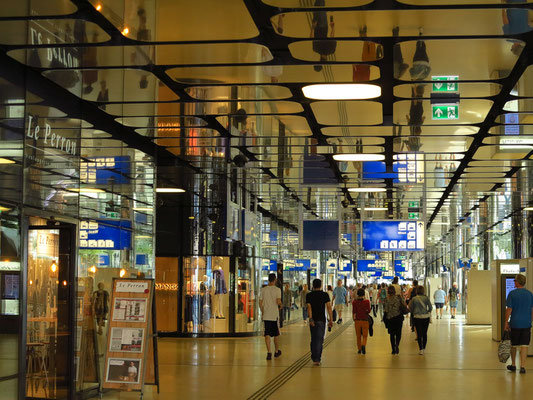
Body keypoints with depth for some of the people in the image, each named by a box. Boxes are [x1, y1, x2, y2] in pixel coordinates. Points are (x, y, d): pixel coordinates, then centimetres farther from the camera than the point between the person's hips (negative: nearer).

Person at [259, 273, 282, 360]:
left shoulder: (263, 290, 3)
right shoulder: (277, 289, -7)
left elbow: (260, 303, 4)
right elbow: (278, 301, -17)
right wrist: (280, 305, 6)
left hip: (266, 316, 2)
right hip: (275, 315, -2)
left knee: (267, 334, 0)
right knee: (276, 334, 13)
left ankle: (269, 352, -9)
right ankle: (276, 351, 25)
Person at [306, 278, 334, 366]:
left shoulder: (309, 295, 1)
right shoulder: (325, 295, -1)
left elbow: (309, 307, -11)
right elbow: (329, 307, -8)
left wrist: (310, 319, -18)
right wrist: (331, 319, -6)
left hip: (313, 320, 2)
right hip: (321, 320, -2)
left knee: (313, 339, 15)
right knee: (319, 340, -1)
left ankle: (314, 358, 18)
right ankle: (317, 359, -9)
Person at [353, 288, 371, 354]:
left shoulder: (354, 302, -5)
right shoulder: (367, 301, -7)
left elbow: (354, 311, -4)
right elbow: (368, 311, -7)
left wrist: (354, 319, 9)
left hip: (357, 320, 1)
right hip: (365, 320, -1)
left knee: (358, 336, 13)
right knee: (365, 335, 6)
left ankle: (359, 349, 18)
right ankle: (363, 345, -20)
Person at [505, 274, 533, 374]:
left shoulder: (512, 293, -7)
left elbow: (509, 309, -8)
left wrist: (506, 322, -2)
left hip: (515, 323, -2)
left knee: (514, 345, 13)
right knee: (524, 345, 0)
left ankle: (513, 365, 24)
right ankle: (522, 366, -7)